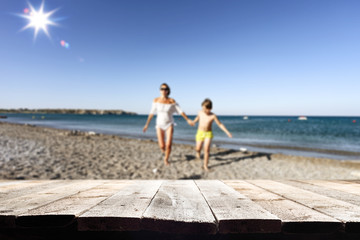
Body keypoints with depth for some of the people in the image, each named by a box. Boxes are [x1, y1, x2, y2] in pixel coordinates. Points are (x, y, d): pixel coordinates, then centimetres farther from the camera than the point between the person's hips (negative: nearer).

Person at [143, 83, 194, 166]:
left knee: (169, 144, -11)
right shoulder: (156, 100, -7)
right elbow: (151, 113, 0)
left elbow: (180, 111, -2)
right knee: (162, 146, -4)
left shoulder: (172, 101, -10)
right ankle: (164, 150, 37)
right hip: (160, 125, 1)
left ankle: (166, 159, 20)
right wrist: (147, 124, 1)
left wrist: (188, 120, -2)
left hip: (169, 124, 0)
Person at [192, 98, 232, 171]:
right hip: (200, 132, 2)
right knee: (198, 148, 3)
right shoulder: (200, 113, -8)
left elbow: (220, 124, -9)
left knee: (206, 149, -12)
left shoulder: (213, 116, -16)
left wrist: (227, 132, -12)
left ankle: (205, 165, 3)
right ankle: (198, 151, 42)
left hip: (208, 133, -2)